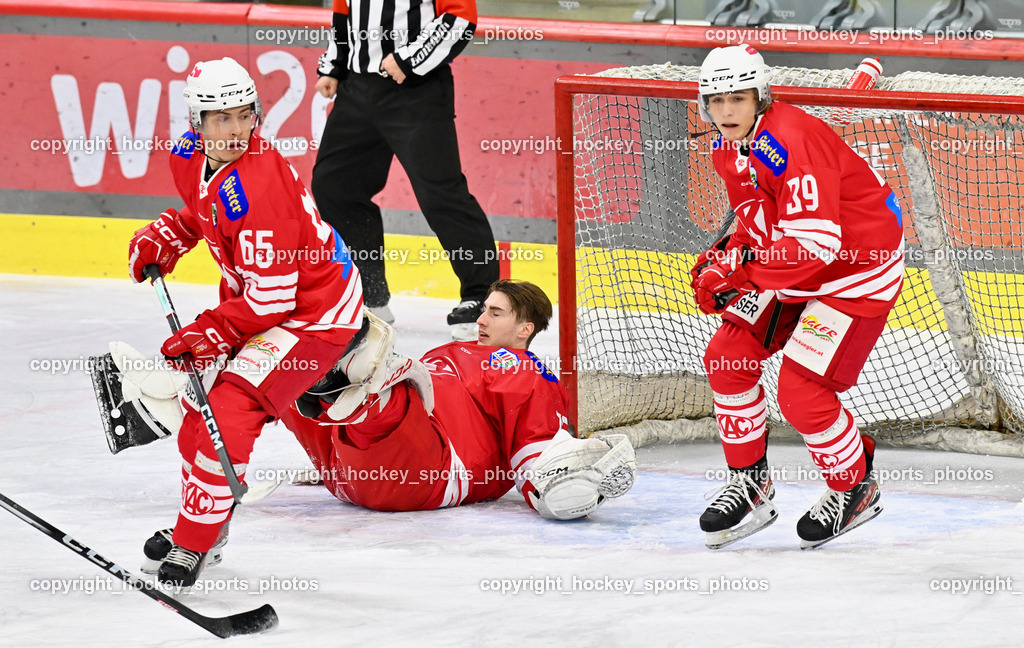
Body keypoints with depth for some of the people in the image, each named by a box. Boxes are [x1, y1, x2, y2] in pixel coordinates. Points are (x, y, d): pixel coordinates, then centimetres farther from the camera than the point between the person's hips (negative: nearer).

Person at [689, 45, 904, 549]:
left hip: (858, 269, -9)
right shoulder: (728, 150, 2)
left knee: (800, 390, -14)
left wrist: (737, 275, -30)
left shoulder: (792, 141, -29)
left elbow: (816, 242, -34)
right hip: (792, 269, 9)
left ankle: (855, 488, 10)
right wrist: (727, 257, -4)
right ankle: (750, 485, 16)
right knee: (727, 356, 2)